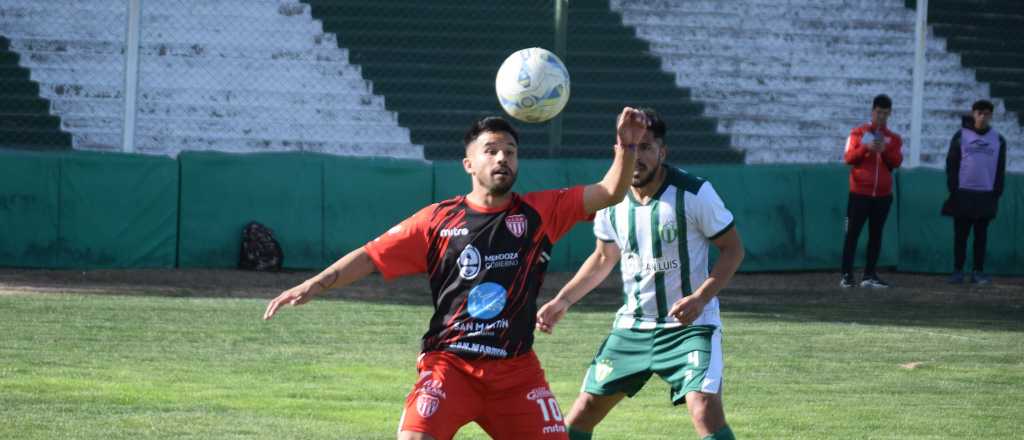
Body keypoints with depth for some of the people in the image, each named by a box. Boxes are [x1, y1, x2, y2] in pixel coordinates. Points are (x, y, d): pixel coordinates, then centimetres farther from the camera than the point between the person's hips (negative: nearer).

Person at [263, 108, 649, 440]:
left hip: (516, 369, 2)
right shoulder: (438, 221, 1)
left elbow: (609, 193, 1)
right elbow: (372, 257, 1)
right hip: (450, 362, -2)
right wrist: (315, 284, -10)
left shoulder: (539, 213, 4)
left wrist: (626, 147, -16)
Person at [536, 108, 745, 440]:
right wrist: (563, 300, 7)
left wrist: (700, 298, -22)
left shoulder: (694, 194, -15)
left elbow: (733, 250, -8)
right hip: (631, 326, 5)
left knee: (707, 412, -24)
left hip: (689, 325, -5)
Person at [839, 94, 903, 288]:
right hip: (859, 193, -3)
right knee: (852, 233, -5)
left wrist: (885, 149, -17)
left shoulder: (894, 138, 12)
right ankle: (846, 275, -5)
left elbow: (897, 162, -1)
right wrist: (866, 147, -19)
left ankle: (870, 275, 7)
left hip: (883, 194, 3)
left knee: (876, 235, 4)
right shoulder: (858, 132, 5)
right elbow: (848, 157, -4)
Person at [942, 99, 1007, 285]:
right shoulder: (961, 136, 2)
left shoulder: (998, 139, 8)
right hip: (963, 194, -1)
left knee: (981, 235, 4)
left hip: (986, 195, 1)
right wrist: (953, 189, -8)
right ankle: (957, 271, 5)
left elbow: (1000, 169, 8)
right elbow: (951, 164, 0)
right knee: (960, 234, 1)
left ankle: (978, 271, 7)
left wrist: (997, 193, 0)